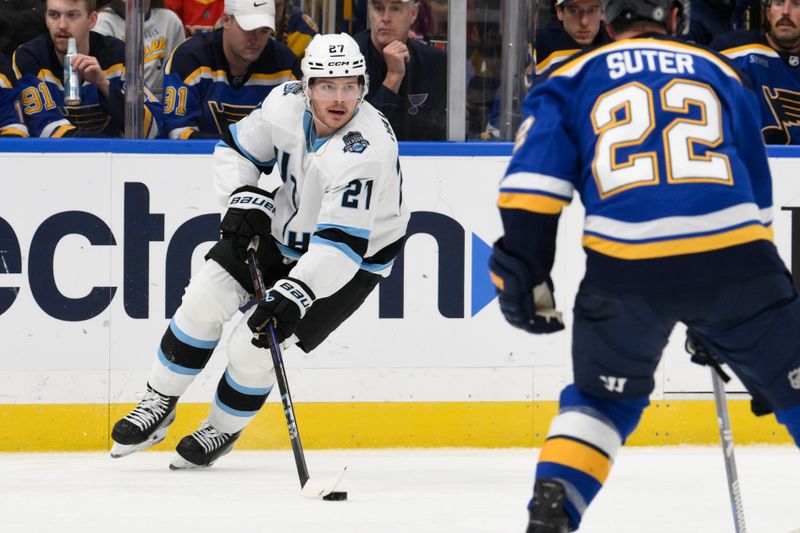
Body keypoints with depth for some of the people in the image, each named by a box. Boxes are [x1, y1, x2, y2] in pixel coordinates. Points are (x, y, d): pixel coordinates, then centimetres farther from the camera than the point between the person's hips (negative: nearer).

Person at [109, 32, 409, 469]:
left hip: (355, 256, -6)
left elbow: (342, 241, -41)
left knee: (255, 345, -11)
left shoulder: (367, 149, -36)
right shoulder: (286, 103, -17)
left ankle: (223, 430, 18)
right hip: (283, 224, 6)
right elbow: (237, 150, 2)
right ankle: (159, 404, 15)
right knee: (204, 300, -5)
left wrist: (295, 294, -49)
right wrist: (243, 200, -16)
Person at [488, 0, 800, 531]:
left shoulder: (573, 77, 20)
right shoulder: (720, 73, 26)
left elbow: (533, 178, 5)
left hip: (626, 266, 0)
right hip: (732, 256, 0)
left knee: (602, 401, 24)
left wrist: (524, 272, 5)